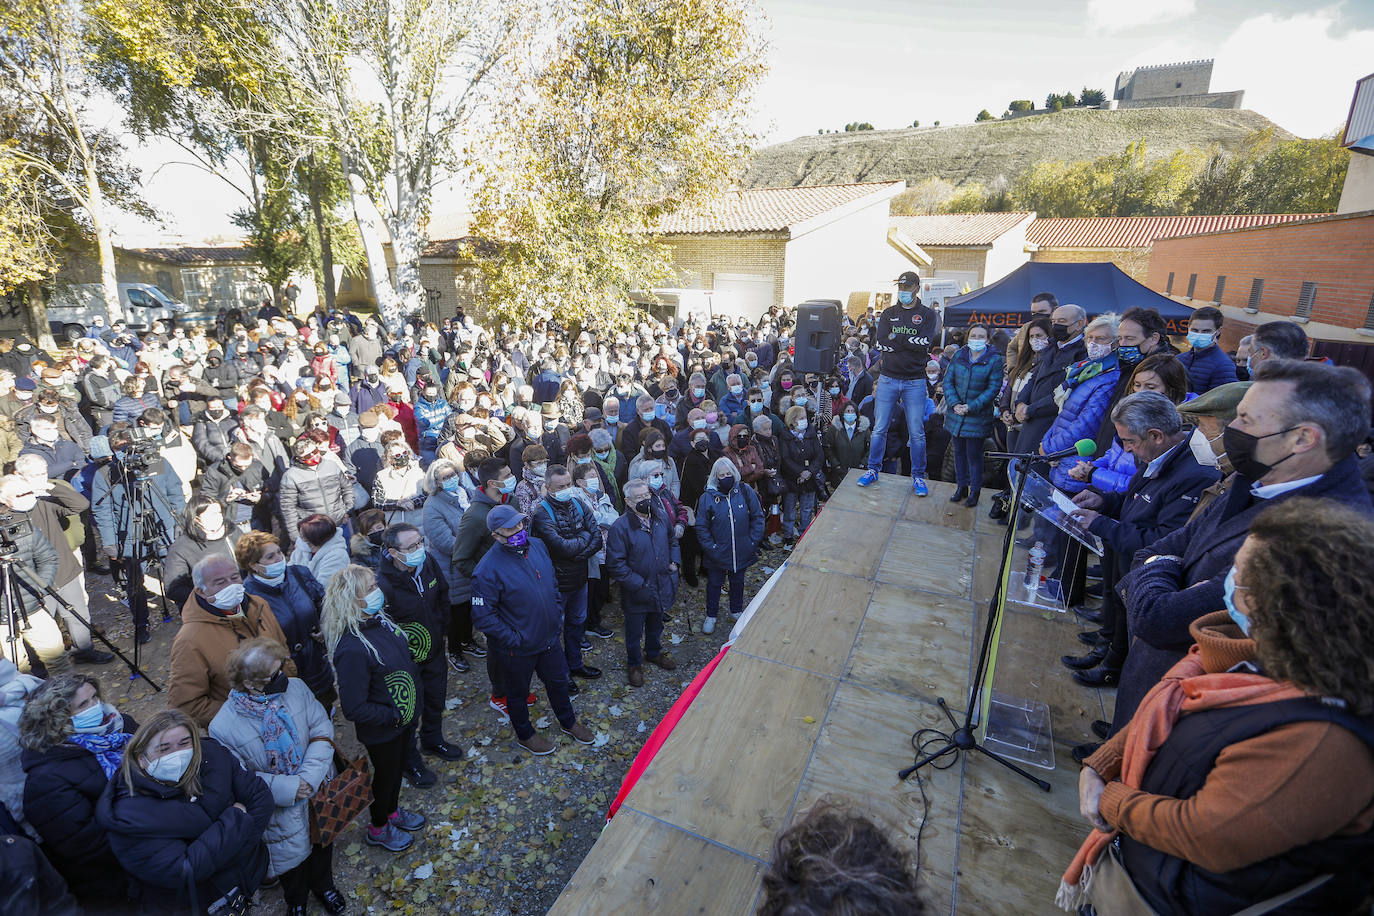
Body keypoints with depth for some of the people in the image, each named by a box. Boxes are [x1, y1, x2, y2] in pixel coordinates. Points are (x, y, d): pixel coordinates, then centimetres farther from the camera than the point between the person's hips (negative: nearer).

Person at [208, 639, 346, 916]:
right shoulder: (223, 727, -26)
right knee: (291, 855, 24)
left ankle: (323, 884, 61)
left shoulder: (296, 688, -21)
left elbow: (322, 729, -16)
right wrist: (284, 788, -26)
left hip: (317, 791, 3)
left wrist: (310, 775, -27)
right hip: (280, 810, -3)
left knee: (321, 844, 28)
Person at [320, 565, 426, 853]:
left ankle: (393, 811, 56)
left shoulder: (379, 620, -11)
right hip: (382, 732, -7)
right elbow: (354, 709, -29)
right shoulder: (352, 649, -36)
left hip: (404, 717, 7)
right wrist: (394, 716, -20)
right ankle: (378, 829, 48)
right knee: (385, 775, 20)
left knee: (398, 768, 29)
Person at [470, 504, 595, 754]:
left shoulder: (537, 545, -6)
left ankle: (568, 722, 50)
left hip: (549, 637, 6)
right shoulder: (489, 569, -27)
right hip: (517, 649, -6)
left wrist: (557, 616, 5)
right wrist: (513, 639, -19)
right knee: (518, 692, 20)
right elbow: (482, 616, -22)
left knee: (559, 681, 25)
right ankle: (524, 734, 47)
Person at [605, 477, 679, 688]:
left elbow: (672, 540, 15)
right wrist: (639, 584, -22)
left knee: (656, 624, 28)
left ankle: (654, 652, 54)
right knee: (634, 631, 15)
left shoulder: (661, 516, -5)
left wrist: (675, 561, 1)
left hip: (661, 586, 5)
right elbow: (615, 564, -22)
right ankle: (634, 664, 39)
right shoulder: (620, 527, -24)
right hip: (637, 592, -5)